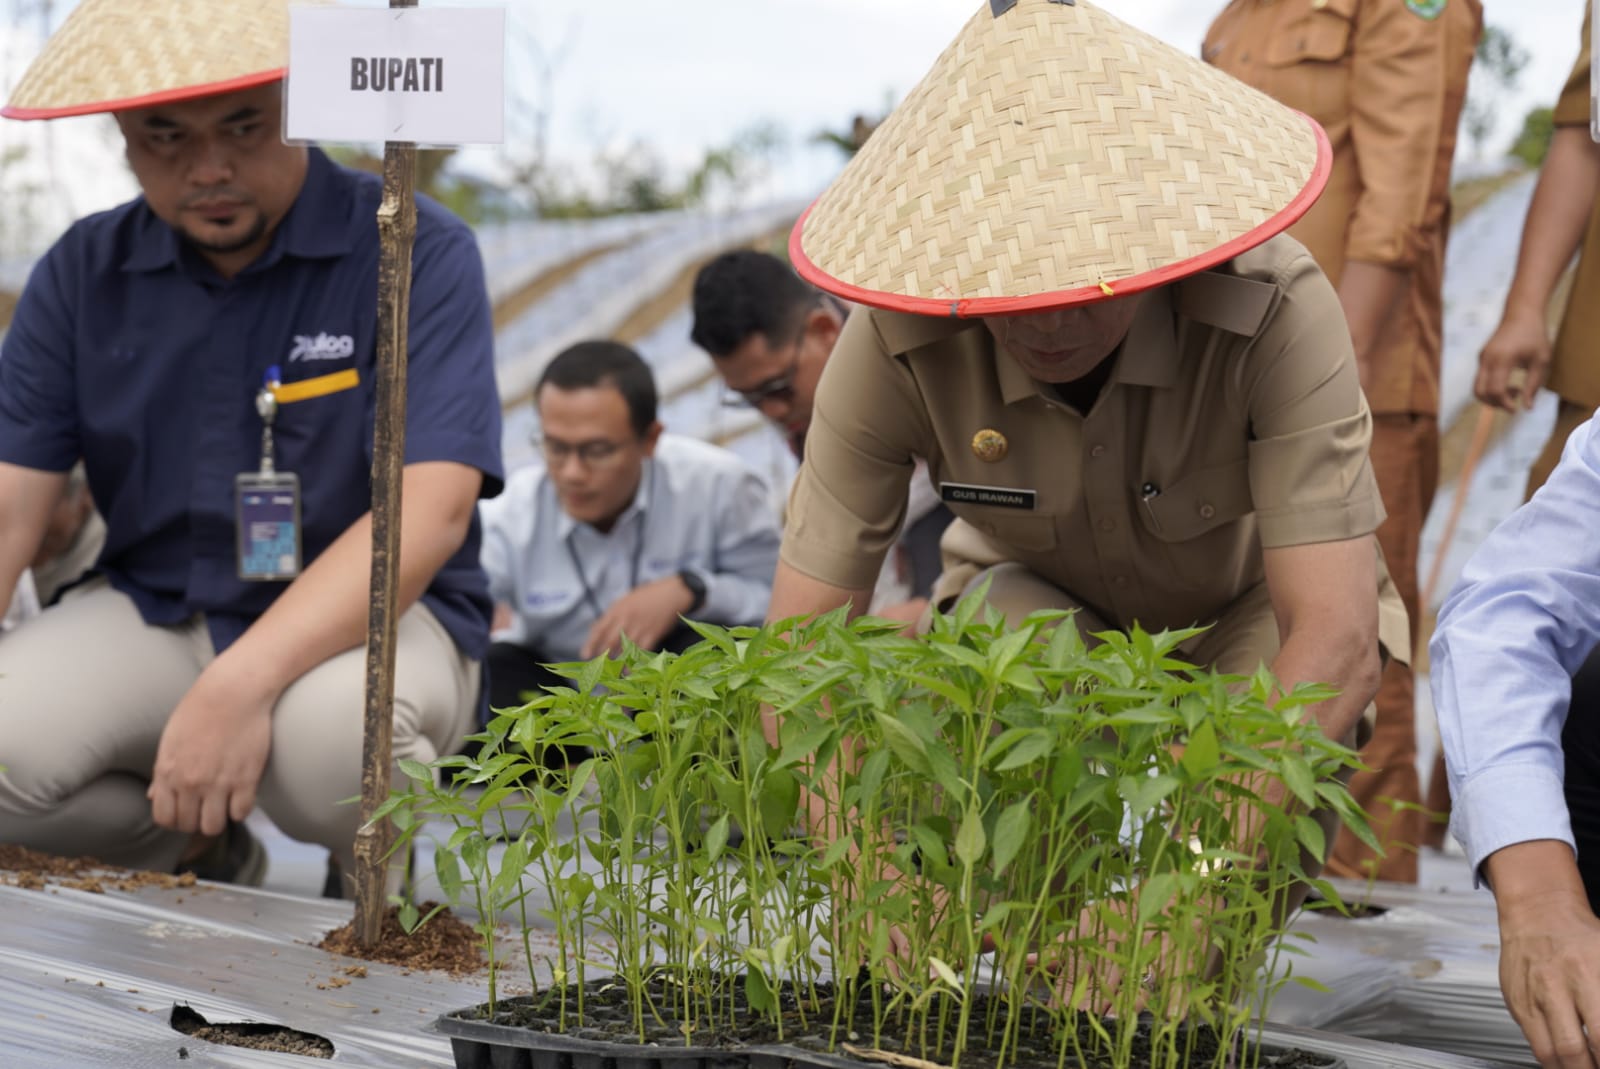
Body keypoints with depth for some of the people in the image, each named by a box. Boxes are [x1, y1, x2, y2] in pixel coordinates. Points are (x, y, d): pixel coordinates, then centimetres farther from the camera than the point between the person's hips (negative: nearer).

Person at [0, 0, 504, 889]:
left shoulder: (416, 254, -12)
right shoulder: (85, 273, 2)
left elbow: (432, 508, -23)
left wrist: (240, 685, -35)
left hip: (365, 615, -4)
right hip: (154, 610, 4)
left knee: (332, 732, -38)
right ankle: (203, 858, 8)